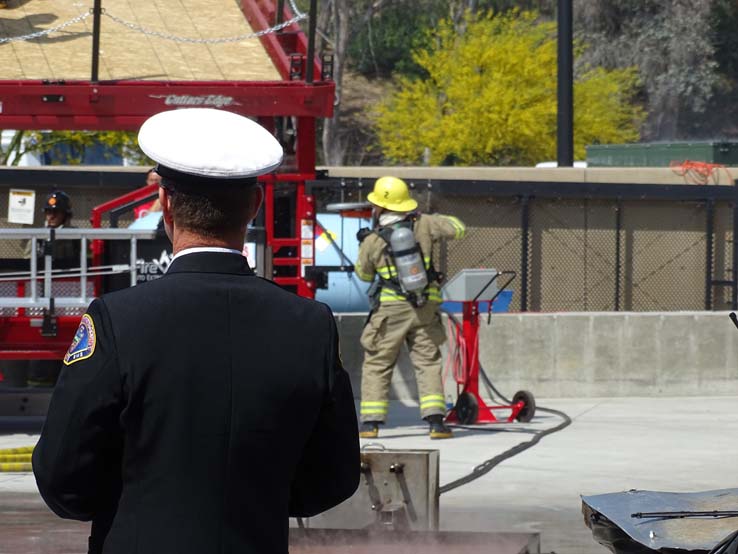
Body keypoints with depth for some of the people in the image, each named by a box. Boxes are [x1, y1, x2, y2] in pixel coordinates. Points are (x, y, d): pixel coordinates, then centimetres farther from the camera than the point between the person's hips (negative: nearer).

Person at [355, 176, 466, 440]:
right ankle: (435, 420, -4)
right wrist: (440, 220, 23)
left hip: (391, 309, -2)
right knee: (428, 362, 7)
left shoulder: (372, 241, -6)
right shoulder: (422, 225, -3)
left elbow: (364, 274, 10)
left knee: (377, 364, 9)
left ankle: (371, 421, 4)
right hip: (426, 308, 2)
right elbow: (458, 229, 4)